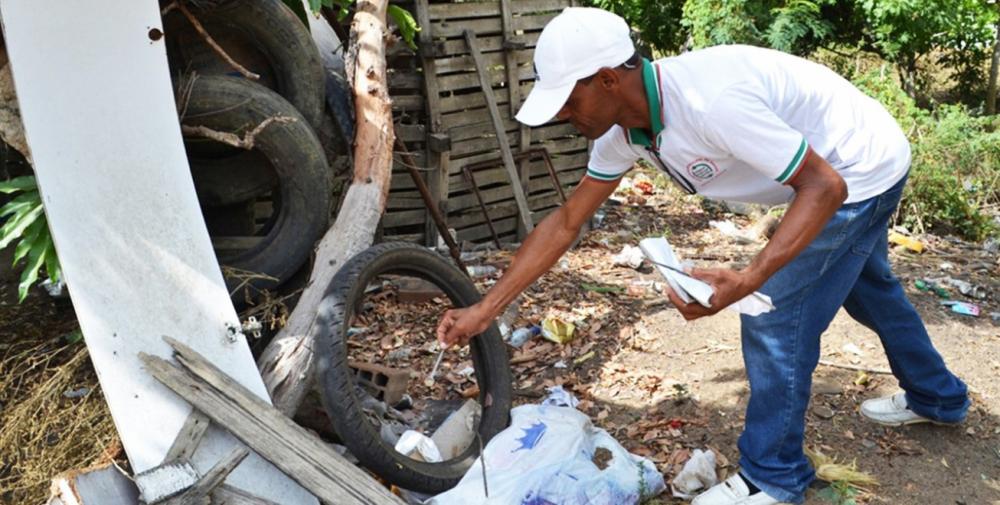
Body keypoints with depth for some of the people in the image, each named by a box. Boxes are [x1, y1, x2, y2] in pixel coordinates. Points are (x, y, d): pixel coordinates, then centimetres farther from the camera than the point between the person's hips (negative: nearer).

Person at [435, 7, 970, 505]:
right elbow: (565, 222, -8)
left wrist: (745, 281, -47)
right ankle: (936, 397, 55)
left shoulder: (711, 100, -40)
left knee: (774, 315, -9)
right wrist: (485, 308, -10)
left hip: (859, 169, -9)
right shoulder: (623, 128, -13)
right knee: (866, 286, 29)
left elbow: (824, 186, -34)